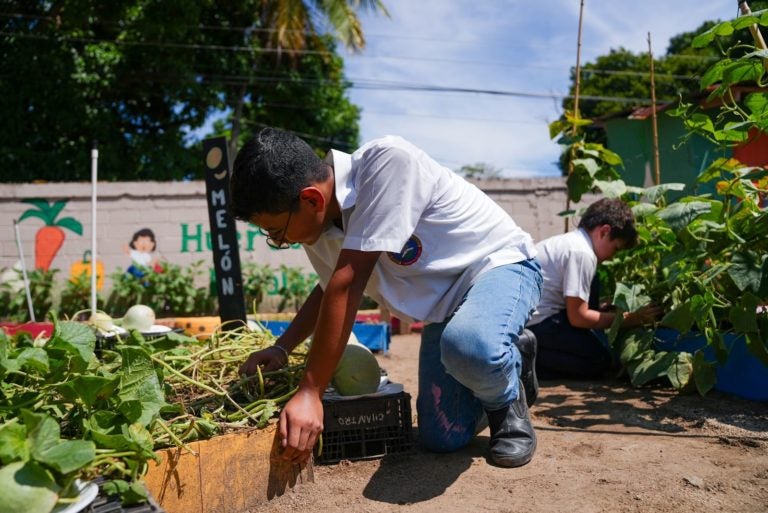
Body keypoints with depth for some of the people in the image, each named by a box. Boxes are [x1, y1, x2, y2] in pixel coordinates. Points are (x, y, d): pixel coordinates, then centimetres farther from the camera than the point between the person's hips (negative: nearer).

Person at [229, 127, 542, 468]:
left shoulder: (388, 161, -32)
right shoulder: (318, 226, -7)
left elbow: (347, 286, -34)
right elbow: (330, 289, 14)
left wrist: (310, 393, -29)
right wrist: (282, 348, 1)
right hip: (444, 307, 7)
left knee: (469, 346, -40)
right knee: (442, 437, -2)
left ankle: (507, 402, -3)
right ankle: (504, 361, 25)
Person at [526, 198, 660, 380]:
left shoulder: (569, 240, 14)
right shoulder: (582, 253, -16)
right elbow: (578, 318, -14)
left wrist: (601, 308, 15)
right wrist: (629, 319, -4)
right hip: (534, 323, -10)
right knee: (601, 360, -1)